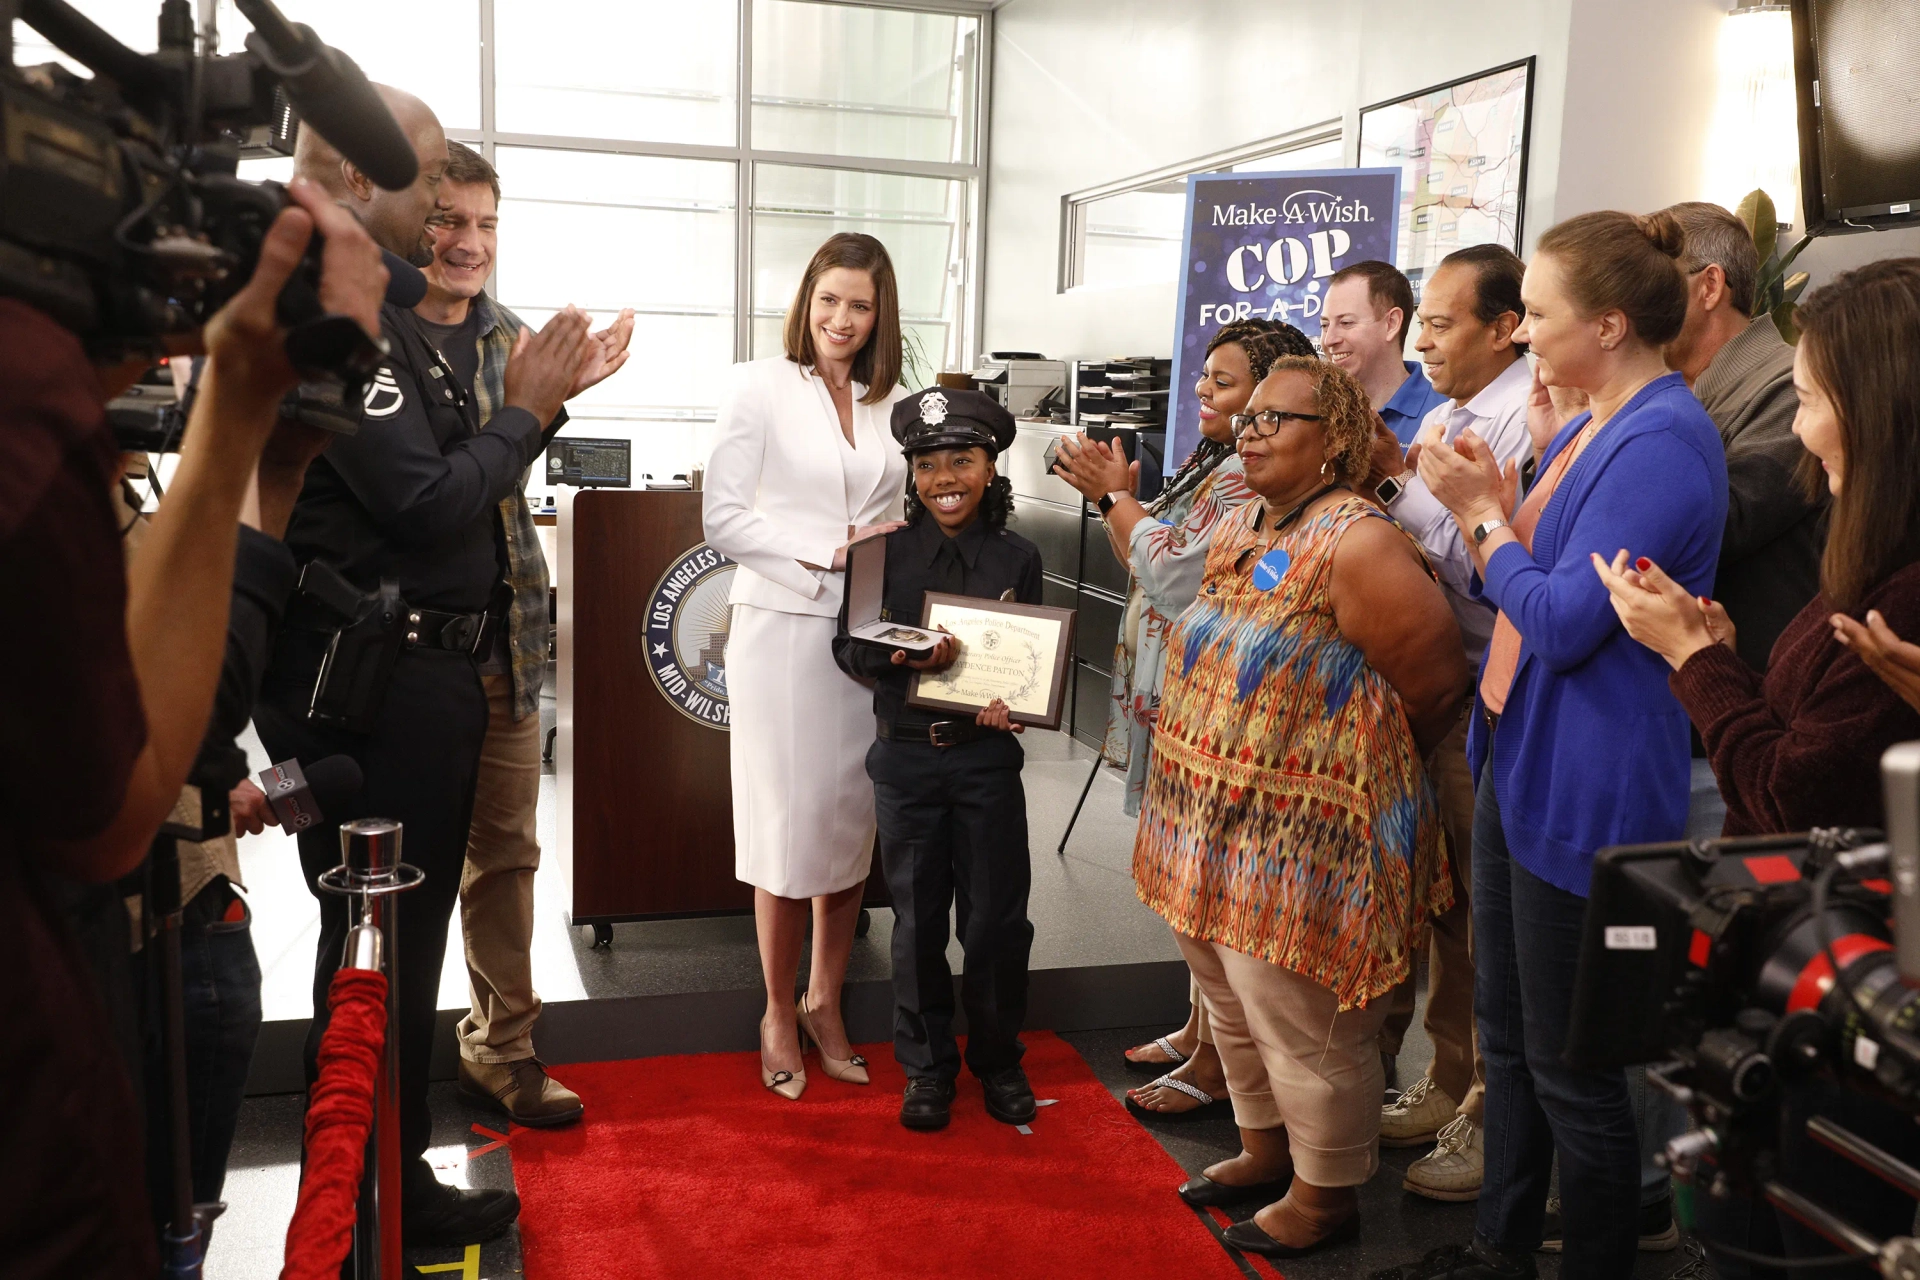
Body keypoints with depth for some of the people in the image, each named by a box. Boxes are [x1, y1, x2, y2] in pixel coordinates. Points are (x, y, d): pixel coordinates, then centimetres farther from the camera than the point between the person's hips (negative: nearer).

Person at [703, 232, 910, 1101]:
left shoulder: (893, 403, 11)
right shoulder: (759, 387, -1)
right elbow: (724, 519, -6)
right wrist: (829, 549, -13)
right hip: (783, 629, -4)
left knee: (852, 823, 8)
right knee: (790, 824, 0)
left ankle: (824, 1003, 25)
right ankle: (778, 1014, 18)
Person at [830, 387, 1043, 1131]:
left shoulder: (1018, 559, 1)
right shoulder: (887, 552, -1)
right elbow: (849, 645, -3)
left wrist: (1013, 702, -15)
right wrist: (907, 658, -22)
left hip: (987, 758, 0)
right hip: (906, 756, 0)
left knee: (996, 919, 6)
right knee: (918, 920, 10)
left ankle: (998, 1061, 28)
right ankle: (927, 1066, 27)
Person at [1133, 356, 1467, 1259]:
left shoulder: (1356, 544, -19)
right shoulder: (1239, 527, 8)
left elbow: (1436, 683, -16)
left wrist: (1358, 770, -3)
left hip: (1301, 844, -8)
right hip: (1213, 829, 9)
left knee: (1304, 1030, 7)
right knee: (1237, 1011, 22)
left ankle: (1325, 1195, 27)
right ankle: (1264, 1151, 43)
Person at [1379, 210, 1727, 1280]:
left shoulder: (1661, 442, -20)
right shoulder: (1592, 427, 11)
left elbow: (1561, 624, -22)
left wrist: (1481, 512, -13)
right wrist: (1491, 500, 1)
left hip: (1584, 784, -10)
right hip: (1521, 759, 10)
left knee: (1569, 1062, 4)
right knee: (1507, 1030, 20)